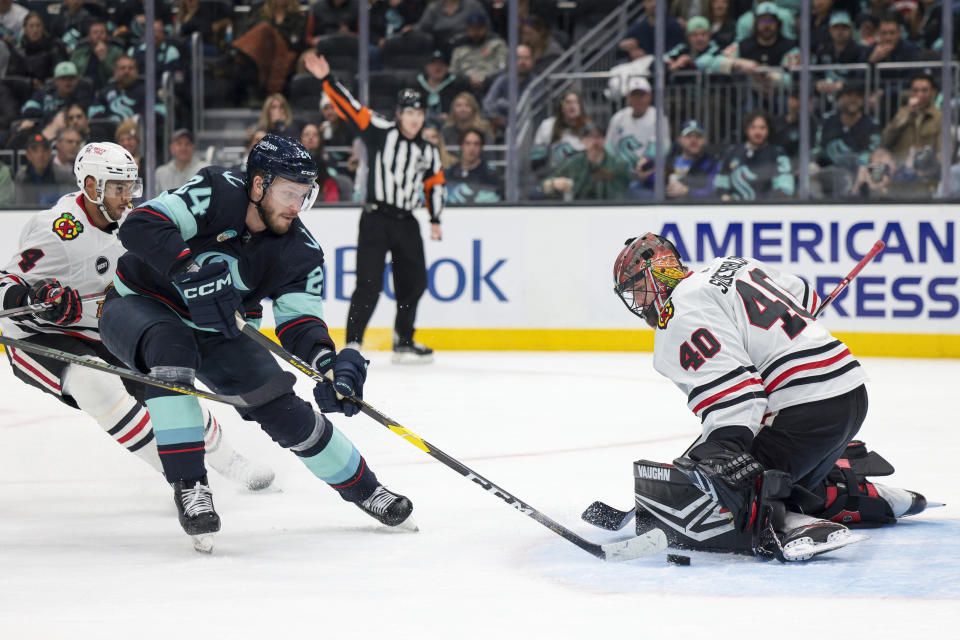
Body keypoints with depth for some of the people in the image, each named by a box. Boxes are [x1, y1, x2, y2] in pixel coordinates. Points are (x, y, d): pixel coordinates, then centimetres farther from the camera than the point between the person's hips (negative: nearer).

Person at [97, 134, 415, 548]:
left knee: (282, 406, -3)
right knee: (172, 345, -38)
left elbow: (298, 319, -16)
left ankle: (362, 488, 19)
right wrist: (191, 272, -49)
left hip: (212, 330, 5)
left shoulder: (300, 252, -11)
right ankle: (188, 484, -33)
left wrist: (326, 357, -38)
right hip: (137, 307, -5)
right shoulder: (216, 194, -26)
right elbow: (142, 225, -36)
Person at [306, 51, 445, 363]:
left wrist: (435, 220, 13)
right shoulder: (381, 132, -2)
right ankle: (352, 345, -9)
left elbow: (435, 184, 22)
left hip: (406, 223, 5)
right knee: (369, 284, -11)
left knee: (413, 282, 8)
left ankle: (404, 342, 22)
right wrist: (327, 79, -19)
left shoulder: (428, 152, 12)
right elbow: (351, 107, -9)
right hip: (376, 218, -5)